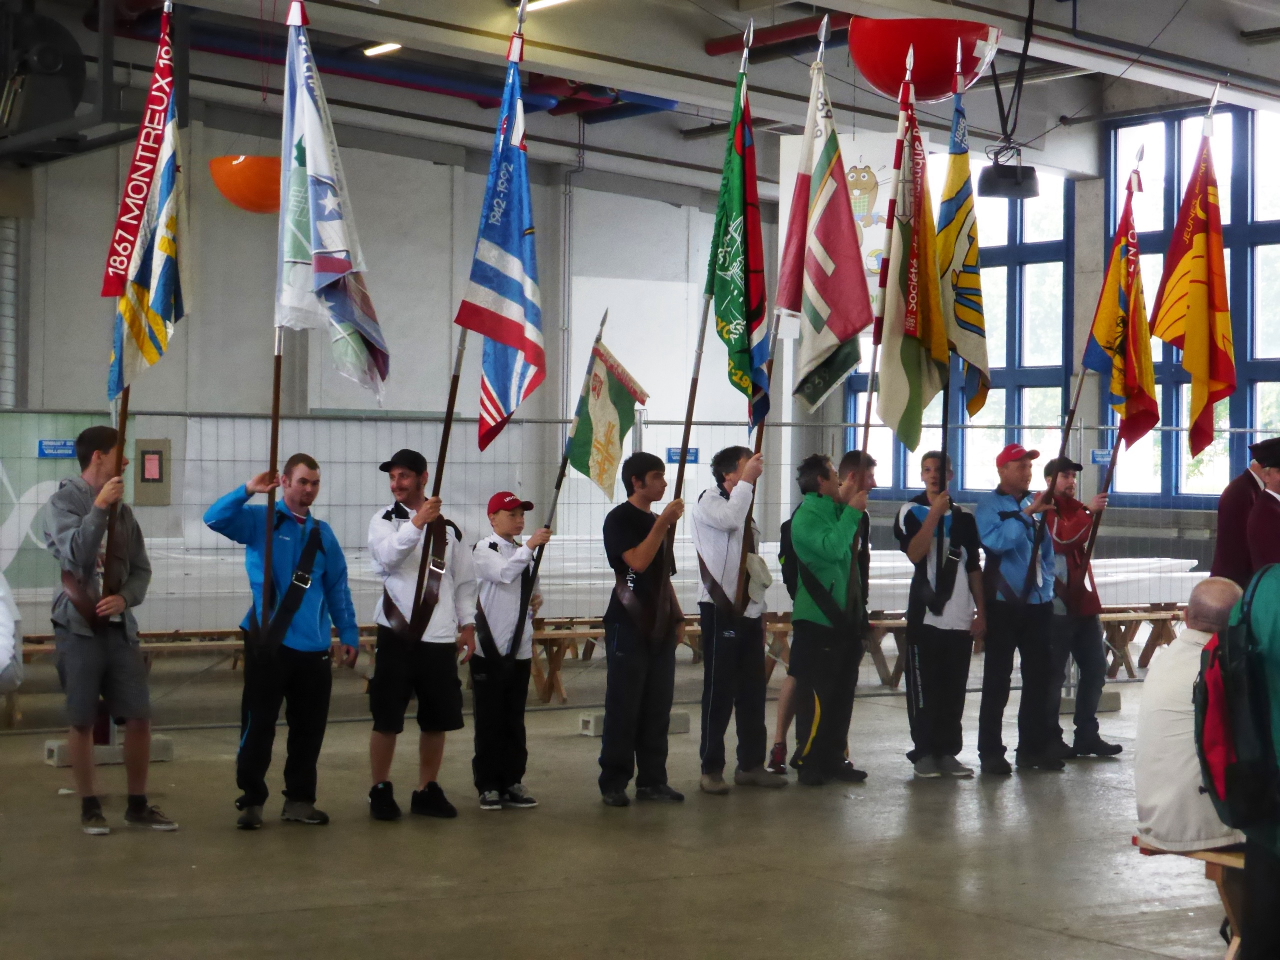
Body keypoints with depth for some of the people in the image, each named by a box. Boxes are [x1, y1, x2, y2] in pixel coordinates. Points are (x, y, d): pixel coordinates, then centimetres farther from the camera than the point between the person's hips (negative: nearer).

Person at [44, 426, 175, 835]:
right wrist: (99, 508, -22)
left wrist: (125, 598, -8)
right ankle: (90, 806, 14)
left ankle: (138, 804, 15)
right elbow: (75, 555, -20)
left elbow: (142, 568, 11)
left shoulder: (122, 508, 11)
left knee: (140, 717, 3)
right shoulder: (63, 501, -5)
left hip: (120, 626, 5)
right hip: (79, 627, -5)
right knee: (82, 721, 2)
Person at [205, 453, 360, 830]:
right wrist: (249, 490, -23)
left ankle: (299, 800, 20)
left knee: (309, 726, 8)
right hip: (268, 641, -4)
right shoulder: (259, 520, 2)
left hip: (314, 646, 4)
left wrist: (349, 634, 10)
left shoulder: (323, 533, 13)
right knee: (259, 724, 0)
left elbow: (337, 587, 14)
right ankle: (251, 800, 10)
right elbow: (214, 519, -14)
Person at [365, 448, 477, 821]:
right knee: (387, 718, -2)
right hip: (397, 635, -3)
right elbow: (387, 557, -18)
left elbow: (464, 580, 14)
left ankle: (428, 791, 19)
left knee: (436, 719, 8)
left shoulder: (448, 528, 10)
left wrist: (467, 625, 9)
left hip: (440, 637, 3)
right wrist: (417, 523, -27)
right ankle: (380, 791, 9)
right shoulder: (384, 521, 2)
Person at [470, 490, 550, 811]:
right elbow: (505, 573, -24)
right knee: (490, 720, -1)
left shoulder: (523, 552, 14)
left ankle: (512, 782, 15)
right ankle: (488, 785, 4)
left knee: (514, 720, 9)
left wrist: (536, 599, 5)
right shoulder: (484, 550, -5)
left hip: (520, 648, 6)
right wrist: (530, 546, -29)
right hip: (490, 648, -6)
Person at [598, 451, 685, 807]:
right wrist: (663, 524, -20)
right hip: (628, 624, -7)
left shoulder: (655, 520, 17)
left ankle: (652, 780, 13)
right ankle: (613, 783, 0)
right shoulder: (619, 519, -6)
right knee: (624, 707, -5)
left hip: (660, 626, 7)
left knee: (658, 708, 7)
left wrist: (676, 615, 15)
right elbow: (637, 562, -20)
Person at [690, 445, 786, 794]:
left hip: (748, 611, 8)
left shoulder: (744, 505, 21)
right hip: (720, 610, -8)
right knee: (719, 691, -6)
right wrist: (746, 481, -15)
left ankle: (751, 764, 16)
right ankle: (711, 769, 0)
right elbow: (729, 519, -28)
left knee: (753, 690, 9)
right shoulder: (708, 501, -3)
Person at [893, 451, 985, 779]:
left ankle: (948, 752, 13)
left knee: (955, 690, 5)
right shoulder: (911, 512, 2)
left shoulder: (964, 517, 13)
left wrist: (981, 612, 9)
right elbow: (915, 553, -15)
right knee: (923, 688, -2)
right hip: (925, 615, -3)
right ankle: (923, 753, 5)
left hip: (961, 618, 3)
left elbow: (974, 568, 15)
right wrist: (935, 513, -18)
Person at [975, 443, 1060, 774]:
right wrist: (1026, 513, -23)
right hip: (1004, 603, -6)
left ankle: (1033, 747, 18)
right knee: (997, 679, -1)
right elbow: (997, 541, -21)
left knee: (1039, 677, 9)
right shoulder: (990, 504, -3)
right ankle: (991, 752, 3)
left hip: (1038, 603, 6)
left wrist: (1048, 587, 12)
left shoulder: (1035, 504, 12)